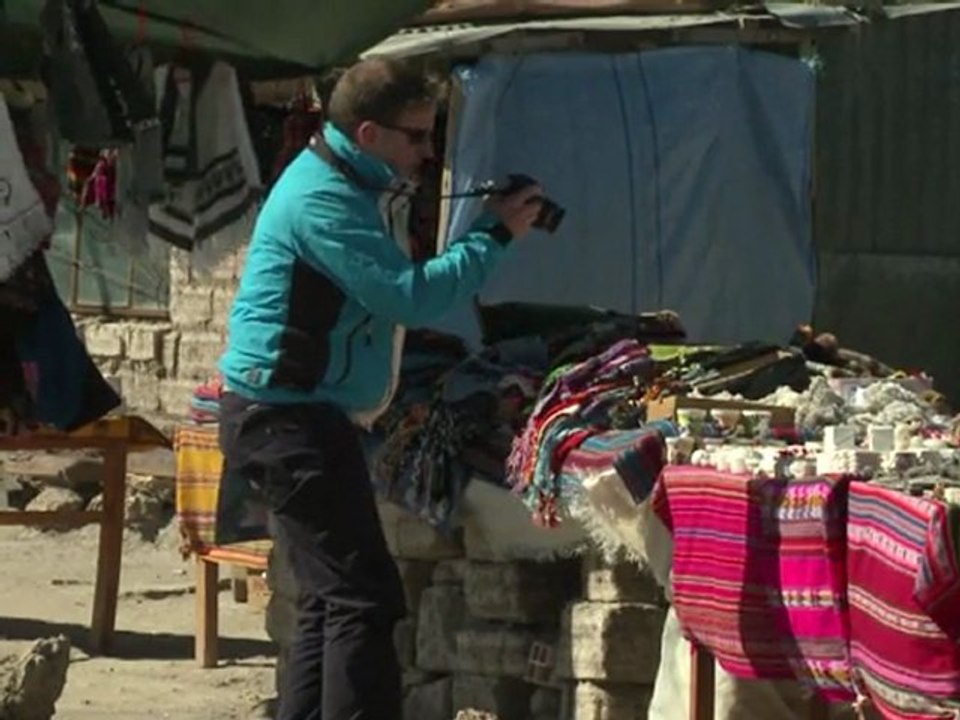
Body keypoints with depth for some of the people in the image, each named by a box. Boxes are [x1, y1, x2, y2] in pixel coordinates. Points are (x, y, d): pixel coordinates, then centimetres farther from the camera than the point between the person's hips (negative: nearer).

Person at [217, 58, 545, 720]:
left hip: (307, 418, 11)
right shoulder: (323, 198, -19)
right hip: (289, 418, -11)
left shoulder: (360, 188, 14)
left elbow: (397, 287, 18)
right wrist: (495, 236, -14)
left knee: (332, 596, 15)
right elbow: (411, 297, -23)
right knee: (365, 599, -14)